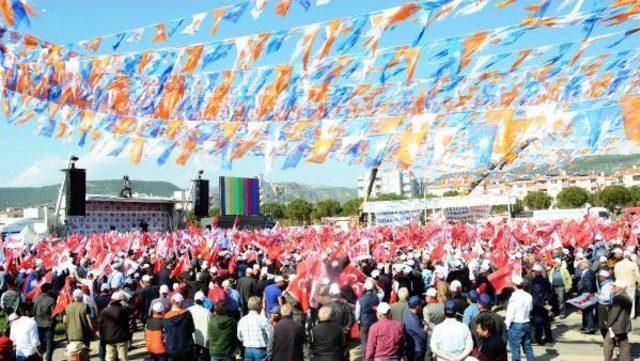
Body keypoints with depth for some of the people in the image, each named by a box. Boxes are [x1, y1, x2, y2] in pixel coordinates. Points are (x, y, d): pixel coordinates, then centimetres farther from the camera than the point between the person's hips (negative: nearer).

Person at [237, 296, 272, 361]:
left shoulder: (242, 320, 1)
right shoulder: (262, 319, -14)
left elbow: (239, 337, 11)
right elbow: (271, 335, -12)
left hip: (247, 350, 4)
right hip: (260, 350, -4)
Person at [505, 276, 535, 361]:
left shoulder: (514, 297, -18)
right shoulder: (529, 296, 0)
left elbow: (510, 313, -15)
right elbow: (530, 309, 10)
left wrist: (506, 325, -6)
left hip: (515, 326, -6)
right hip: (527, 324, 6)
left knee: (515, 349, 1)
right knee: (528, 348, 16)